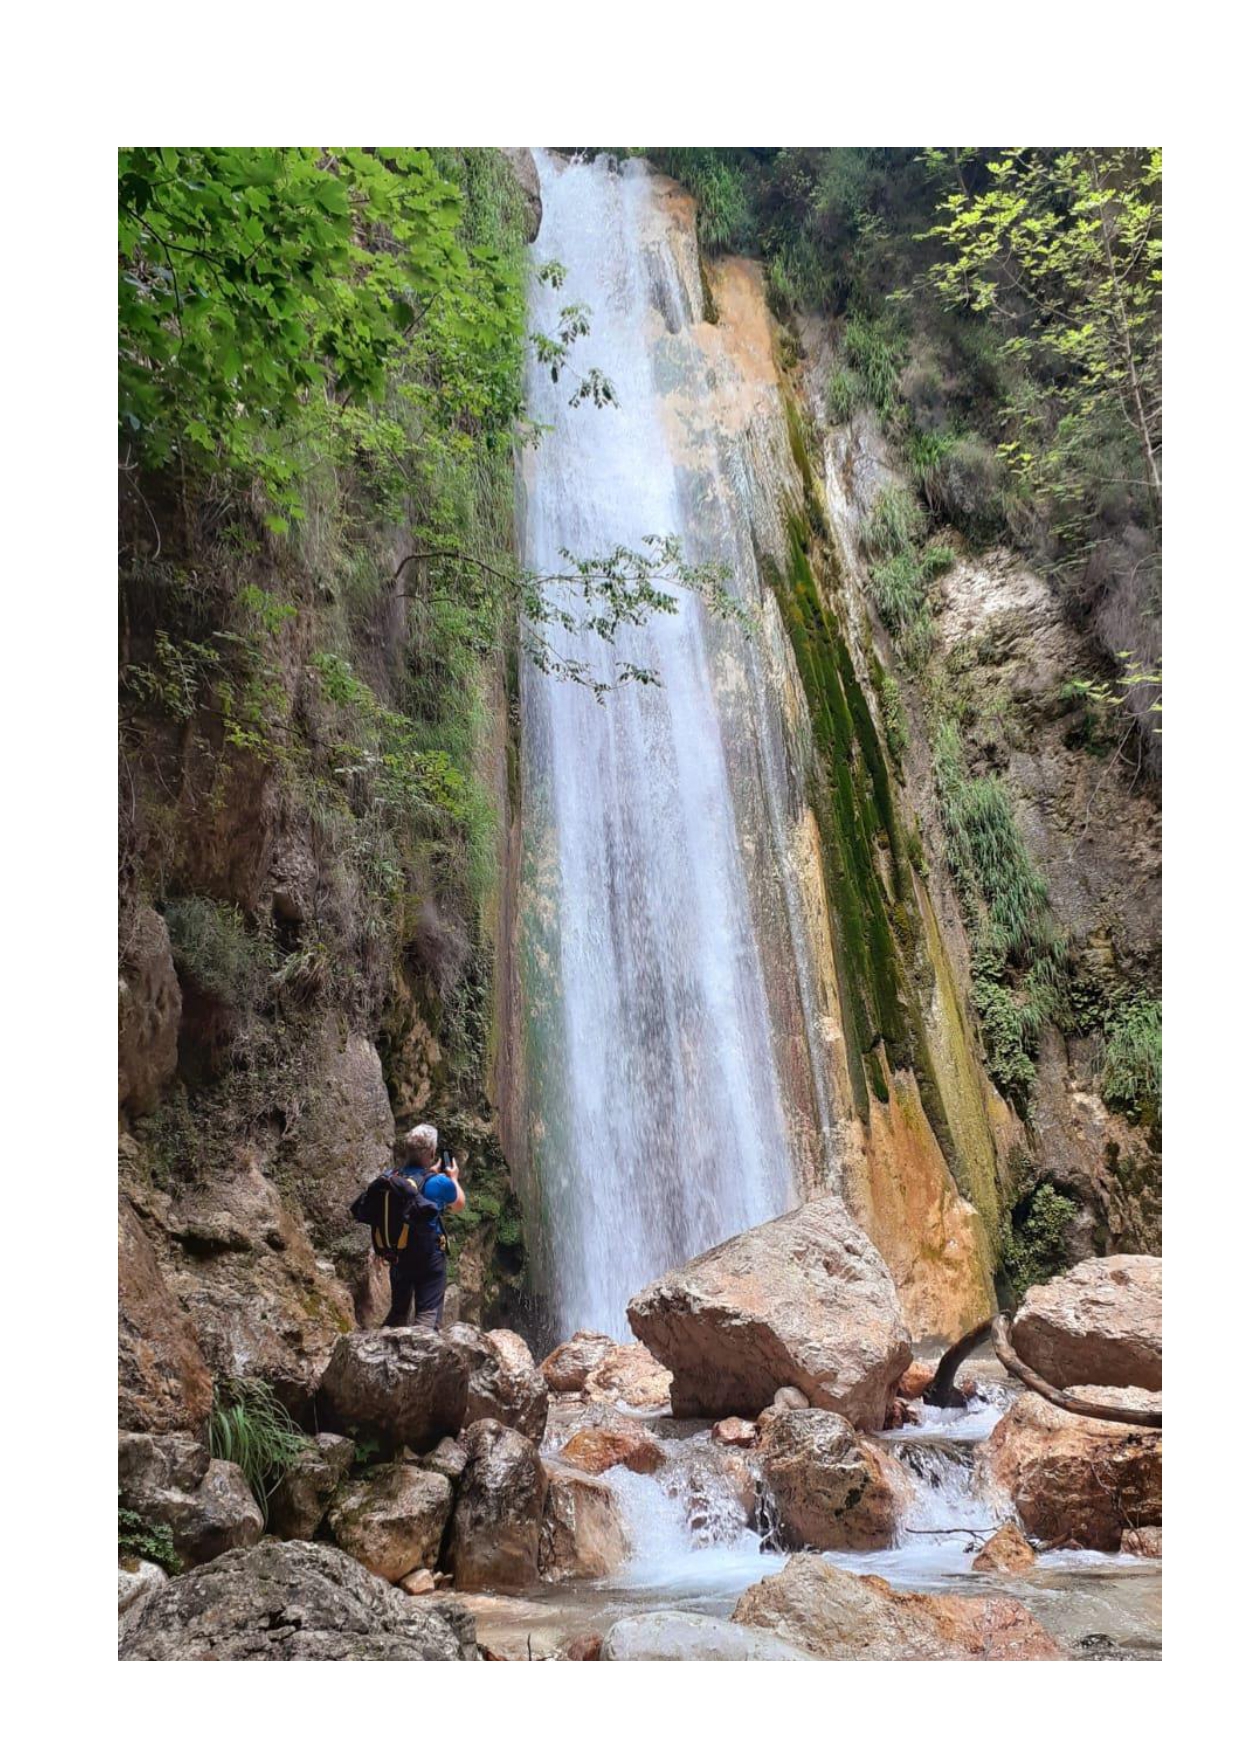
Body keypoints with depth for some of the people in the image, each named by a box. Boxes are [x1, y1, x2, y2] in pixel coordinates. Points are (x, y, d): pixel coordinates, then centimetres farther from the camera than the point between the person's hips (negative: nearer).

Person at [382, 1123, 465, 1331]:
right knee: (428, 1313, 0)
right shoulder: (439, 1182, -15)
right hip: (430, 1257, -5)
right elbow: (459, 1205, 6)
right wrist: (454, 1178, 21)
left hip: (398, 1255, 5)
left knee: (398, 1311, 19)